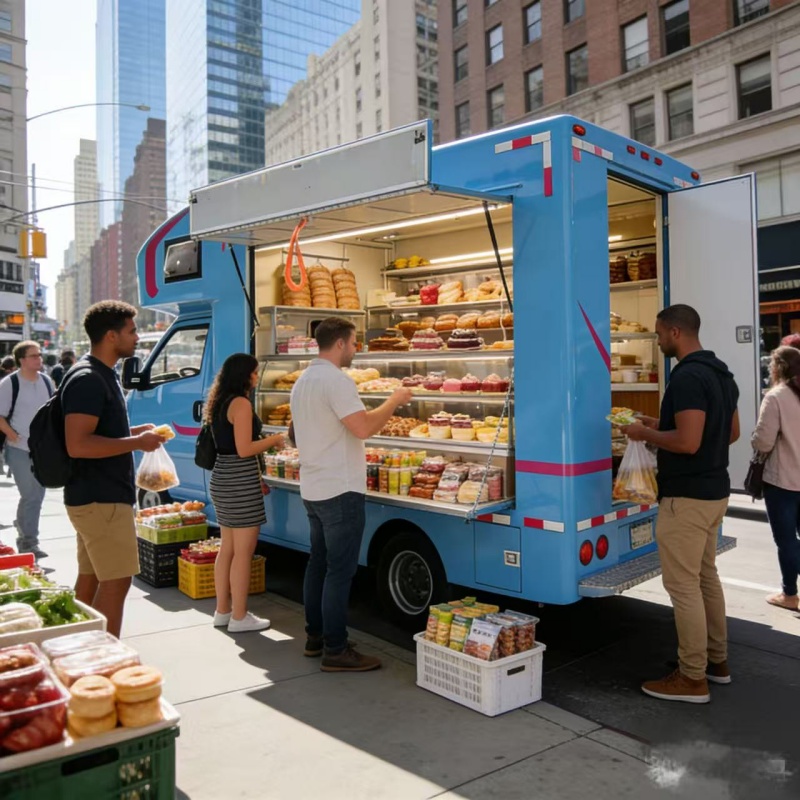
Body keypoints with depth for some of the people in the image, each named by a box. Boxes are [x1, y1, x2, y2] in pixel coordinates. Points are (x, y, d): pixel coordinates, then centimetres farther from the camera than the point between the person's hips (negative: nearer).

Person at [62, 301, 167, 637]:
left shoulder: (102, 374, 15)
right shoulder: (88, 379, -18)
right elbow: (77, 445, -27)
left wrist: (133, 432, 13)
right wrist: (136, 443, -19)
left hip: (95, 496, 10)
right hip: (101, 498, -10)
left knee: (89, 579, 16)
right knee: (116, 582, -6)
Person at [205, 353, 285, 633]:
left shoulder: (220, 403, 14)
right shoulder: (241, 403, -15)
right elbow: (244, 449, -20)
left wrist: (265, 443, 20)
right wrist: (275, 439, -7)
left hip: (223, 478, 10)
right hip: (240, 481, -10)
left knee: (228, 548, 16)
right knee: (243, 552, -2)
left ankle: (222, 611, 25)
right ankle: (239, 617, 6)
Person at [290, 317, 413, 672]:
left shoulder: (303, 381, 13)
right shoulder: (336, 380, -18)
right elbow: (363, 427, -26)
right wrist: (394, 401, -12)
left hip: (313, 489, 10)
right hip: (340, 490, -10)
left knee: (318, 563, 16)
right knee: (340, 570, -4)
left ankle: (315, 637, 26)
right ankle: (335, 651, 3)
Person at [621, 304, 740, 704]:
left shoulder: (686, 377, -21)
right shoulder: (720, 374, 11)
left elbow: (687, 442, -28)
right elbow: (731, 432, 19)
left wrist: (646, 433, -11)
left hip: (687, 497, -10)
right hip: (714, 491, 10)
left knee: (683, 585, -1)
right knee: (706, 577, 19)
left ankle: (693, 678, 8)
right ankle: (716, 661, 31)